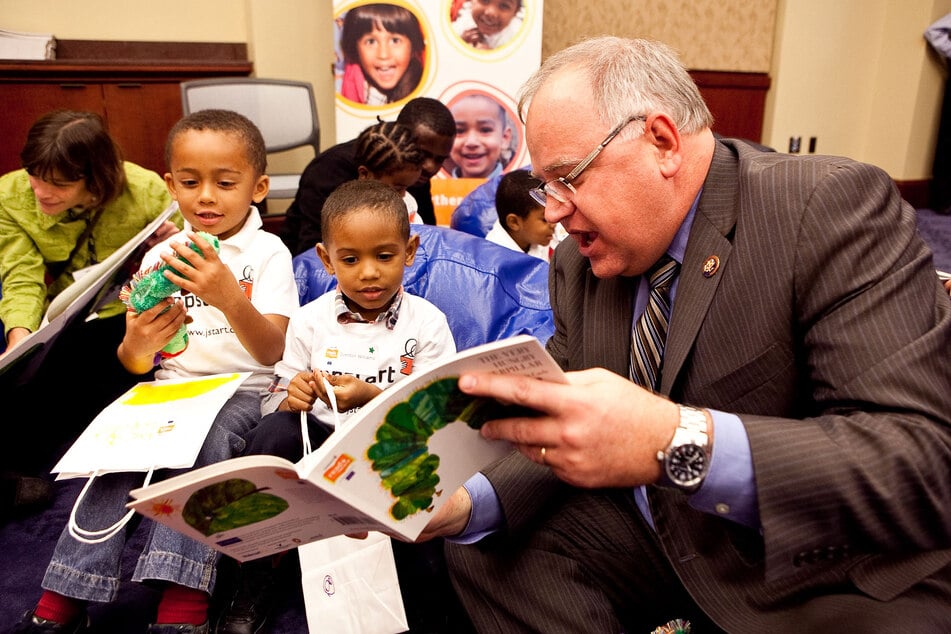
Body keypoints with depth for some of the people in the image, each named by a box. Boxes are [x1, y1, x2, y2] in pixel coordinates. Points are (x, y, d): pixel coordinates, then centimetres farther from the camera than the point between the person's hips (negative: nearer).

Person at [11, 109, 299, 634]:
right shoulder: (160, 256, 9)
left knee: (205, 438, -33)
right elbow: (135, 364, 10)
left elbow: (271, 353, -13)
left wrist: (230, 298, -31)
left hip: (241, 392, -3)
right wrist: (136, 348, -16)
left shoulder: (267, 252, -3)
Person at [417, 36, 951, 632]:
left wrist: (678, 444, -41)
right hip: (655, 535, 6)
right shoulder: (579, 261, 0)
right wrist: (468, 503, -15)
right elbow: (568, 432, 4)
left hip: (826, 576, -4)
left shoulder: (833, 204, -20)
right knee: (483, 552, -7)